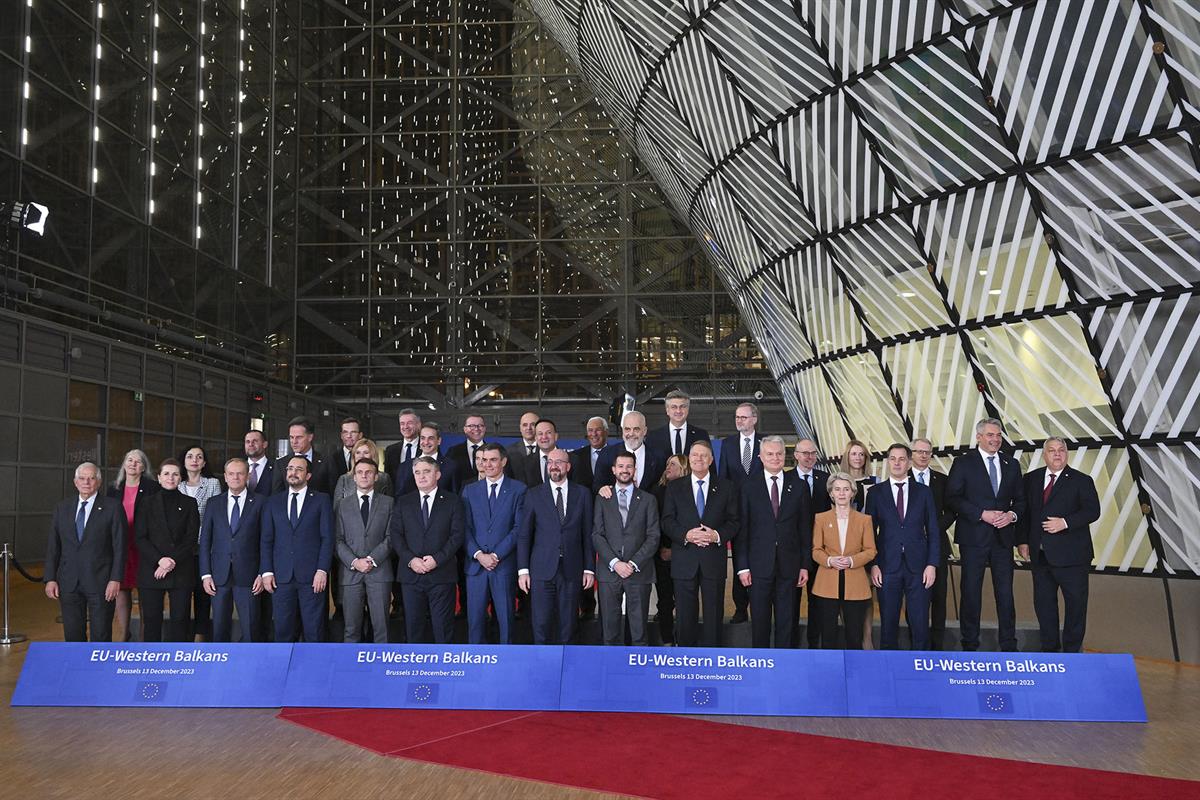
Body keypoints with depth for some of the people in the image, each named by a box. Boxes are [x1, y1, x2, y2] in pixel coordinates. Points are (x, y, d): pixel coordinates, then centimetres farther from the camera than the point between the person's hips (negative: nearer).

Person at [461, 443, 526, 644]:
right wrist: (478, 554, -9)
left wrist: (496, 555, -10)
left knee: (505, 618, 2)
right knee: (475, 618, 3)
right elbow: (465, 528, 6)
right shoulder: (470, 491, 12)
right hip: (475, 565, 2)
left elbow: (519, 527, -4)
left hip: (504, 565, -2)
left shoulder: (518, 490, 2)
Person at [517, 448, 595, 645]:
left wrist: (589, 568, 2)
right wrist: (523, 570, -2)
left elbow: (588, 534, 6)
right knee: (541, 623, -1)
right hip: (542, 570, 0)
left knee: (567, 624, 5)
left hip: (571, 570, 1)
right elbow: (523, 535, 4)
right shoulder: (534, 495, 4)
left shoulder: (582, 494, 6)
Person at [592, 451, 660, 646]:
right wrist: (614, 562, -10)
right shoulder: (603, 500, 10)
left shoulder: (648, 500, 8)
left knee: (639, 628, 1)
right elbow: (597, 535, 2)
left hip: (639, 572, -1)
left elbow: (653, 537, 2)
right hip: (609, 572, 1)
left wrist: (634, 563, -9)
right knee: (610, 625, 2)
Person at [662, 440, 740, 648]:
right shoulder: (674, 487, 8)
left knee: (714, 616, 5)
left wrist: (718, 535, -15)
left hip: (714, 561, 0)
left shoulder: (726, 488, 7)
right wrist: (686, 535, -16)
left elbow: (734, 522, 4)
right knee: (684, 616, 5)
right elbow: (667, 521, 2)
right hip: (684, 562, 0)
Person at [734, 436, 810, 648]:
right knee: (759, 621, 6)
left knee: (786, 621, 9)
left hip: (789, 565, 2)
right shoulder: (748, 486, -1)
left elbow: (805, 529, 7)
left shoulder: (798, 486, 5)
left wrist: (805, 565, 3)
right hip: (759, 565, -2)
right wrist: (742, 566, -7)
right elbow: (741, 529, -2)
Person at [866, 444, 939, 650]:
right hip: (888, 567, 0)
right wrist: (873, 564, -4)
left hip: (918, 568, 0)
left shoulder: (924, 492, 8)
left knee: (920, 623, 0)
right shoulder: (875, 492, 6)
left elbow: (933, 531, 7)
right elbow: (870, 531, 4)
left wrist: (932, 564, -2)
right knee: (888, 623, 4)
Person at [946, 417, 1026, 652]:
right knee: (970, 591, 3)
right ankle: (970, 645, 13)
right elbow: (953, 498, -8)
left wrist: (1012, 515, -8)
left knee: (1005, 592, 6)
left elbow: (1020, 499, 13)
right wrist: (982, 514, -16)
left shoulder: (1012, 465, 12)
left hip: (1003, 537, 4)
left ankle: (1009, 645, 16)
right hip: (973, 537, -3)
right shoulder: (963, 463, -1)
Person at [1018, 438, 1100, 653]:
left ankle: (1072, 649, 16)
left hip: (1071, 555, -4)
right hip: (1040, 554, 4)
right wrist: (1022, 540, 5)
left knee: (1075, 603, 3)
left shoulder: (1081, 480, -2)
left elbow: (1092, 510, -10)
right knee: (1043, 602, 11)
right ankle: (1050, 647, 23)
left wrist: (1065, 522, -22)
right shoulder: (1032, 479, 10)